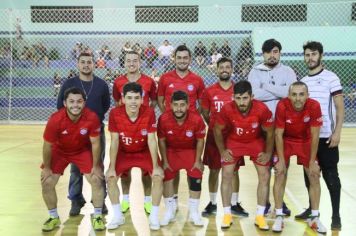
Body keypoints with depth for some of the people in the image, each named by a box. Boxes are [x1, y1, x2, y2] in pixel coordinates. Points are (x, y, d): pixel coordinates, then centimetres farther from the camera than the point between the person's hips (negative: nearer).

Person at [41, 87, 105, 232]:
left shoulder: (92, 118, -30)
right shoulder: (55, 119, -32)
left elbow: (95, 143, -15)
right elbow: (48, 145, -17)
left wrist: (96, 166, -9)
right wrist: (46, 168, -8)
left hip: (83, 150, 0)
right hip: (59, 151, 0)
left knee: (96, 180, -9)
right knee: (47, 182, -7)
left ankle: (97, 216, 12)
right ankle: (54, 217, 15)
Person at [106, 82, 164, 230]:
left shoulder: (149, 113, -26)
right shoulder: (115, 113, -25)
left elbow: (152, 141, -19)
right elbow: (114, 142, -17)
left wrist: (156, 166, -19)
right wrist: (112, 167, -17)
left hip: (145, 152, -1)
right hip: (123, 152, 1)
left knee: (158, 177, -18)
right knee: (110, 177, -15)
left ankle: (154, 216, -2)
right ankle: (118, 216, 2)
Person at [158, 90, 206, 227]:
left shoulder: (197, 119, -27)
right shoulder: (163, 119, -26)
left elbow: (200, 141, -11)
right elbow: (161, 141, -10)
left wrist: (197, 161, -8)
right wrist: (165, 161, -8)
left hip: (190, 150, 0)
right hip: (171, 150, 1)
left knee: (196, 178, -8)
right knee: (167, 177, -5)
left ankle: (194, 213, 10)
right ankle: (170, 212, 15)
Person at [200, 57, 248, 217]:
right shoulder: (209, 91, -1)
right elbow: (204, 113, 7)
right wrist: (214, 125, 1)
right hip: (214, 136, 0)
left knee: (234, 170, 7)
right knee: (214, 170, 7)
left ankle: (235, 204, 19)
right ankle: (212, 203, 19)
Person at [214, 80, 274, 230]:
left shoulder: (262, 109, -31)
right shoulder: (227, 109, -30)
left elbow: (269, 132, -12)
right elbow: (217, 130, -9)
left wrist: (268, 153, -8)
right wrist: (222, 151, -7)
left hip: (256, 142, 0)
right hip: (234, 142, 0)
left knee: (264, 176, -4)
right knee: (226, 176, -6)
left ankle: (259, 216, 8)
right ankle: (227, 215, 7)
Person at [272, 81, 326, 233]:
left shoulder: (314, 106, -28)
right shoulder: (282, 106, -29)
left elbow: (314, 135, -18)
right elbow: (279, 134, -20)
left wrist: (312, 162, -15)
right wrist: (281, 160, -19)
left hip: (306, 142, 1)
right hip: (286, 141, -1)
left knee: (314, 176, -2)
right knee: (280, 174, -10)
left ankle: (315, 218, 11)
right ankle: (279, 217, 0)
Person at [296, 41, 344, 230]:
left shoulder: (331, 78, -3)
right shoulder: (302, 81, 12)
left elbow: (340, 108, -6)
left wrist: (337, 132, -15)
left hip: (326, 136, -5)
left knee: (330, 175, -2)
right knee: (309, 173, 11)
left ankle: (336, 215, 5)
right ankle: (312, 208, 25)